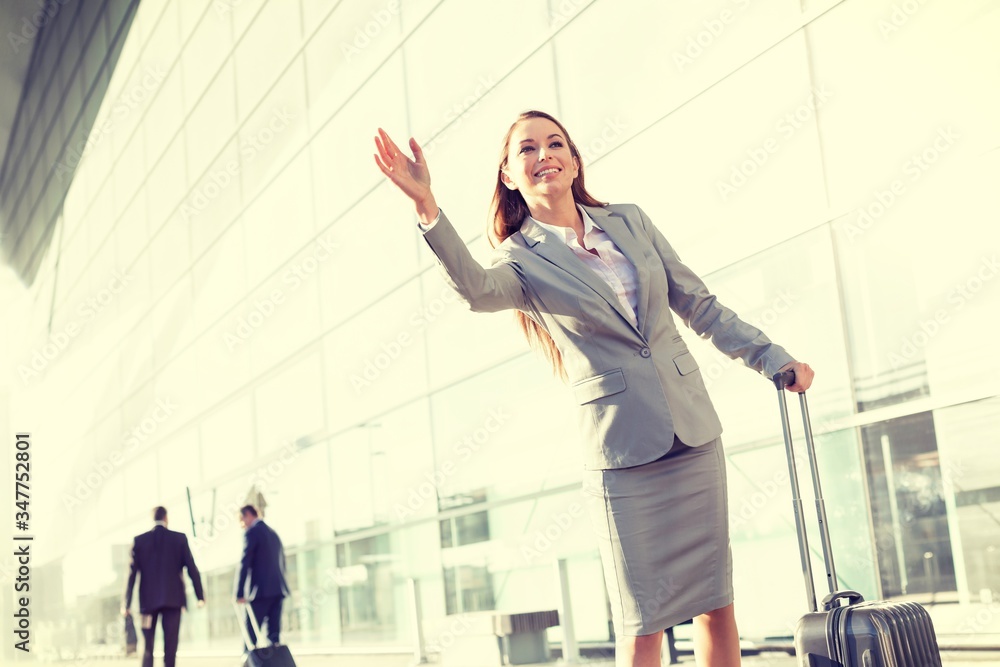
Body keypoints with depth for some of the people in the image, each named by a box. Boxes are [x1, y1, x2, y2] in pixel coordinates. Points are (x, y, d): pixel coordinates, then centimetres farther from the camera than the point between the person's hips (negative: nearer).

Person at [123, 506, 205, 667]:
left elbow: (132, 573, -2)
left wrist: (127, 603, 0)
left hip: (148, 599, 1)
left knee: (147, 646, 9)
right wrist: (200, 596, 5)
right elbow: (192, 569, -1)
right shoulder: (180, 538, 0)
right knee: (170, 646, 2)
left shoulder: (139, 540, 1)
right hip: (173, 598, -1)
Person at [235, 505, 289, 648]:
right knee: (274, 632, 5)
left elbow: (245, 563, -12)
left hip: (262, 590, -7)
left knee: (250, 632, -5)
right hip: (278, 589, 7)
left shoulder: (252, 532, -4)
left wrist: (240, 593, -12)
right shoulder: (273, 533, 21)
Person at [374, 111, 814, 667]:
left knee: (716, 604, 9)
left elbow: (701, 305, 13)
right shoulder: (522, 258, -2)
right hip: (622, 452, -4)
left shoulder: (630, 222, 9)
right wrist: (427, 208, -41)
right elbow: (476, 288, -27)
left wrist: (775, 359, 10)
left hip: (695, 432, 4)